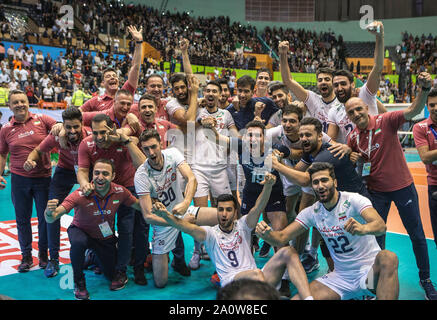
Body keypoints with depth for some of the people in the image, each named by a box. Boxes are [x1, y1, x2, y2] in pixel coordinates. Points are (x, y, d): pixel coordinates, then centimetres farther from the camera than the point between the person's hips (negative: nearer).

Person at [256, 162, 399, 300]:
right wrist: (266, 233, -26)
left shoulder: (353, 200, -12)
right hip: (341, 276, 5)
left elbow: (381, 226, -29)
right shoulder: (311, 212, 1)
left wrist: (363, 228, -53)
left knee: (388, 258, -37)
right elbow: (281, 237, -1)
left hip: (370, 268, -5)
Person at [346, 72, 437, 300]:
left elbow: (414, 110, -31)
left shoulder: (385, 121, -16)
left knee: (417, 236, 9)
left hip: (402, 186, -3)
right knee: (376, 237, 12)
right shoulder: (353, 138, -3)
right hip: (377, 191, 3)